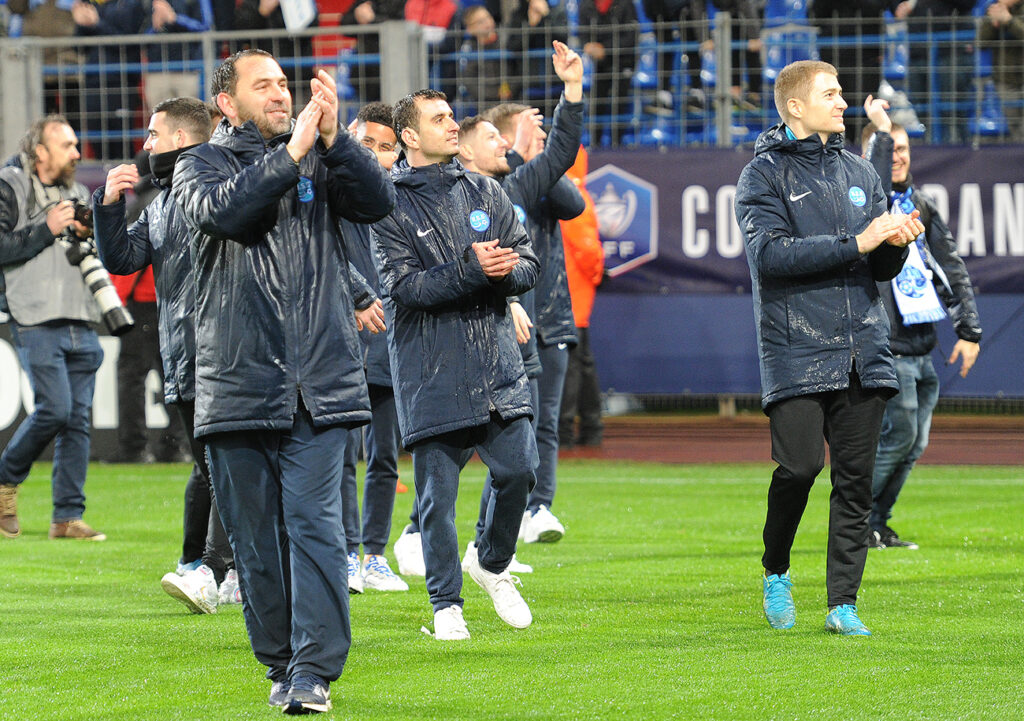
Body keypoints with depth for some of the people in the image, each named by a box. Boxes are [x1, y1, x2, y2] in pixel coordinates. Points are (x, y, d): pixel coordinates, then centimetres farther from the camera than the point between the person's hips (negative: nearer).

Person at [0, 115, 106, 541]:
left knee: (79, 418, 2)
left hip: (81, 322, 6)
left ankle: (68, 517, 4)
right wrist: (46, 230, -12)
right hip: (36, 321, -6)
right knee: (54, 408, -15)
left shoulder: (76, 193, 20)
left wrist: (89, 233, 6)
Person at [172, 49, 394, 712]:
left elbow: (378, 203, -3)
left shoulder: (320, 160, 13)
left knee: (314, 522, -10)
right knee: (254, 532, 4)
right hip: (237, 379, 0)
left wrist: (332, 139, -14)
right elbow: (222, 210, -13)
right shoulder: (202, 164, 9)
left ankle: (314, 671, -12)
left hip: (320, 380, 0)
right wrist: (290, 154, -16)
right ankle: (281, 665, 16)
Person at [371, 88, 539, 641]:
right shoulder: (390, 206, -3)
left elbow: (529, 263, 10)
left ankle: (493, 564, 24)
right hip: (432, 374, -4)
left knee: (519, 469, -2)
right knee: (437, 492, -1)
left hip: (497, 364, 4)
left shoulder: (485, 192, 12)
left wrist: (506, 271, -13)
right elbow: (406, 286, -13)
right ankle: (446, 604, 11)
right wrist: (472, 270, -22)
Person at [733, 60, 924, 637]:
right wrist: (855, 244, -17)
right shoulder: (765, 174, 1)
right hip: (797, 349, -5)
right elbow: (771, 253, -14)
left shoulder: (860, 173, 17)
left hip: (864, 348, 5)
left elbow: (882, 269, 17)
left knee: (856, 478, 0)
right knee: (800, 465, -13)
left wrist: (897, 243, -6)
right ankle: (776, 572, 12)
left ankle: (844, 602, 5)